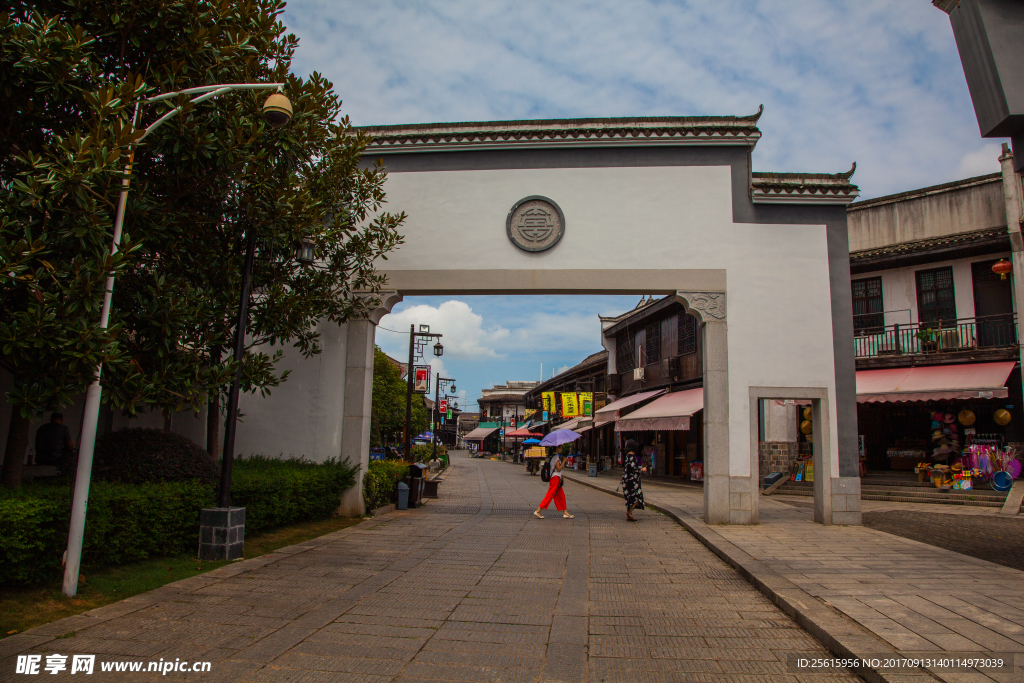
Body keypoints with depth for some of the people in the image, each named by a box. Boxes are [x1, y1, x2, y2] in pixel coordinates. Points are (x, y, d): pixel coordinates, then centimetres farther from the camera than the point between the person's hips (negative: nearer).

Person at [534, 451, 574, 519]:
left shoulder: (555, 456, 16)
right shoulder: (556, 457, -13)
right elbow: (558, 469, -17)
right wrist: (563, 462, -8)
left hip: (557, 479, 10)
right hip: (555, 478, -10)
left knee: (561, 495, 10)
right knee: (550, 495, -8)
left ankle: (565, 513, 12)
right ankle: (538, 511, -6)